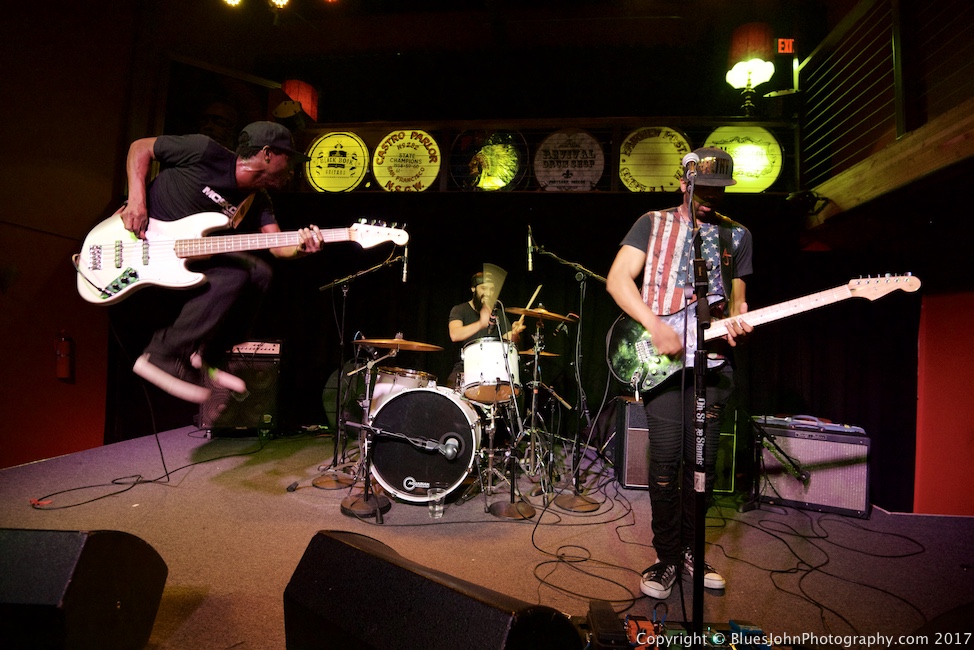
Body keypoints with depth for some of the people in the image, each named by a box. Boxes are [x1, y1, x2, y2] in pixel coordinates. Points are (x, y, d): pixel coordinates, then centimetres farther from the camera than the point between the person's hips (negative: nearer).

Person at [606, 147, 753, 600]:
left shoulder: (737, 235, 17)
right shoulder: (654, 224, 6)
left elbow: (736, 297, 21)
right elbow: (618, 280, -5)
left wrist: (737, 321, -3)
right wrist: (656, 327, -17)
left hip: (711, 361, 4)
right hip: (658, 359, -3)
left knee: (703, 461, 6)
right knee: (666, 462, -4)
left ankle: (690, 550, 25)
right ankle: (667, 558, 12)